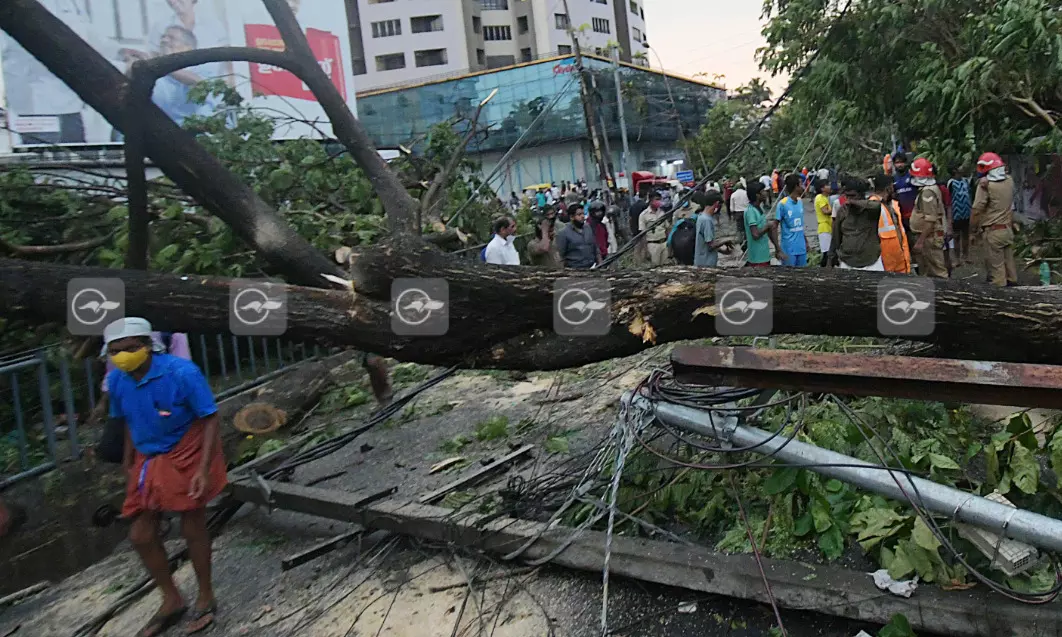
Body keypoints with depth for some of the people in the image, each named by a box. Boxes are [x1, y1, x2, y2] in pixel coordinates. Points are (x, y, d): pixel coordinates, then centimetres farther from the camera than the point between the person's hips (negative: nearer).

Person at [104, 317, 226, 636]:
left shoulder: (181, 373, -25)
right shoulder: (117, 381, -7)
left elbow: (211, 419, -19)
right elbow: (129, 422, 11)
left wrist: (204, 468, -24)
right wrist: (129, 459, 15)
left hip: (186, 456, -6)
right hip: (149, 460, 6)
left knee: (192, 529, 5)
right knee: (141, 535, 9)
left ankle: (206, 598, 30)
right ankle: (171, 601, 32)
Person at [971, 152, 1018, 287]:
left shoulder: (985, 184, -15)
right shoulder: (1009, 181, 4)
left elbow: (977, 209, -14)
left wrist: (974, 227, -4)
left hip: (993, 231, -7)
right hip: (1008, 229, 7)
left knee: (995, 263, 1)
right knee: (1008, 259, 18)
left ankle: (999, 285, 5)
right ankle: (1012, 281, 28)